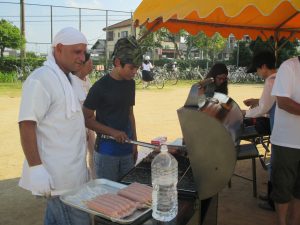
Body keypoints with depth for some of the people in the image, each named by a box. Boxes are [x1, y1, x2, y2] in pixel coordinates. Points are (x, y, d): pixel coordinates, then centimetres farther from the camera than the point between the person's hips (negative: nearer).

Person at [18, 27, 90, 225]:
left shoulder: (68, 79, 13)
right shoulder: (41, 79, -16)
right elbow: (27, 125, -20)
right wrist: (36, 168, -23)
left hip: (70, 171, 9)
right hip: (57, 176, -9)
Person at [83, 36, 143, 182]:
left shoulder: (130, 84, 6)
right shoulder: (101, 86, -12)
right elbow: (86, 118, -9)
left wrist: (134, 142, 11)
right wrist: (112, 132, -18)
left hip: (127, 150, 6)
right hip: (106, 152, -5)